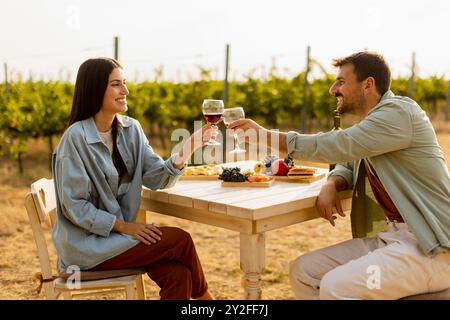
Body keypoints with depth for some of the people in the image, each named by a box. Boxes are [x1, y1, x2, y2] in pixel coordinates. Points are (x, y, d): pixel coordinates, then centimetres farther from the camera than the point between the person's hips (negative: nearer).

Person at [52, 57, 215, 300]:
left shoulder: (131, 129, 4)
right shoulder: (76, 137, -16)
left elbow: (155, 178, -3)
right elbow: (74, 205, -16)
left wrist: (183, 155, -20)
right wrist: (123, 226, -19)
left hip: (119, 232, 6)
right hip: (85, 242, -6)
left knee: (178, 274, -18)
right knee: (180, 240, -14)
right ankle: (202, 296, 12)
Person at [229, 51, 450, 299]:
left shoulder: (398, 112, -14)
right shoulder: (373, 121, 15)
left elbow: (336, 146, -20)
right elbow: (347, 165, 20)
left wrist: (265, 134, -14)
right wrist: (330, 185, -6)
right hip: (392, 236, 9)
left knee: (336, 286, -27)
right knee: (303, 271, 0)